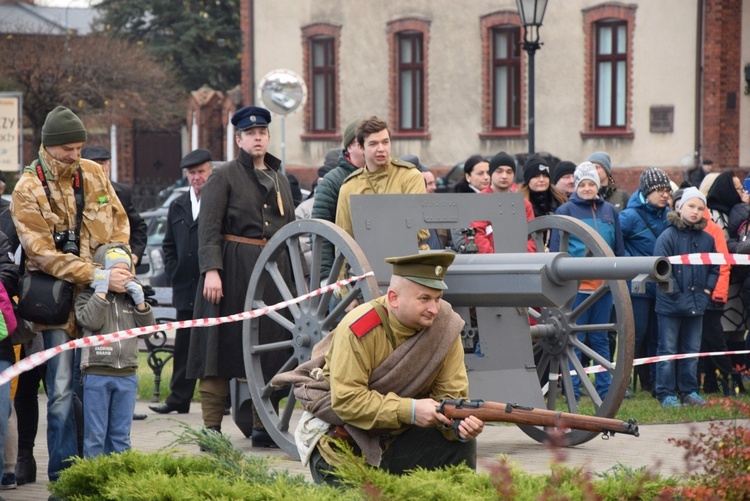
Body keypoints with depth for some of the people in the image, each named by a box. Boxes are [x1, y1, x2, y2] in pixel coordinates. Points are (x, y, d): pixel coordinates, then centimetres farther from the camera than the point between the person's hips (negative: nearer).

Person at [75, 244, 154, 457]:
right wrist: (101, 292, -16)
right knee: (95, 434, -2)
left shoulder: (131, 299, 14)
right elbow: (91, 321, -17)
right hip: (97, 374, -4)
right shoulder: (87, 297, 1)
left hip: (127, 375, 4)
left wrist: (140, 302, -4)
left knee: (121, 434, 9)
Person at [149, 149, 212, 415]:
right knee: (184, 345, 8)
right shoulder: (177, 206, 15)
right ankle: (179, 398, 12)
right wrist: (175, 272, 6)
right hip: (186, 288, 5)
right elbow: (169, 246, 19)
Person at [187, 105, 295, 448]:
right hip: (232, 270, -6)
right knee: (222, 344, -6)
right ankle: (211, 428, -5)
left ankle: (262, 425, 13)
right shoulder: (223, 177, -1)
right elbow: (208, 227, -9)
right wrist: (211, 269, -21)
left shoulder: (279, 179, 18)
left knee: (268, 348, 6)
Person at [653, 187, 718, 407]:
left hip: (696, 305, 5)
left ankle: (689, 391, 19)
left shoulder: (707, 239, 8)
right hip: (670, 306, -5)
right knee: (668, 350, 0)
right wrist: (676, 295, -14)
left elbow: (714, 268, 18)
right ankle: (666, 395, 4)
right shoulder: (668, 236, -9)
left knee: (692, 350, 11)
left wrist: (707, 290, 4)